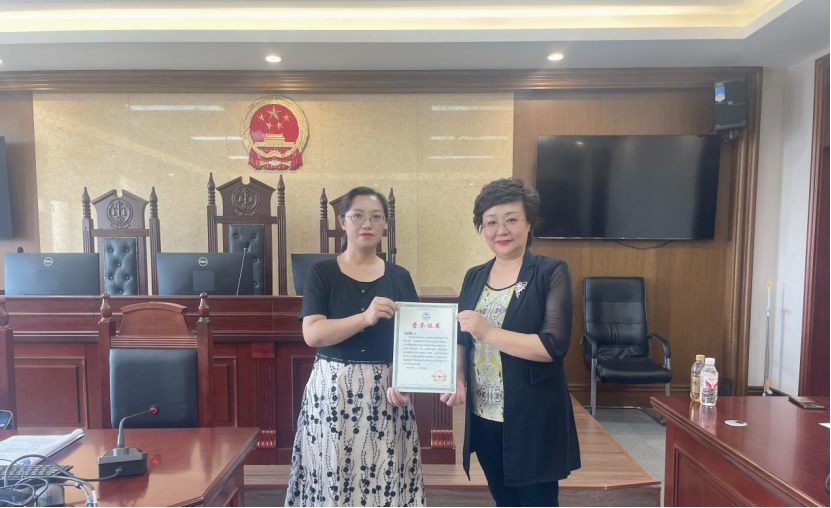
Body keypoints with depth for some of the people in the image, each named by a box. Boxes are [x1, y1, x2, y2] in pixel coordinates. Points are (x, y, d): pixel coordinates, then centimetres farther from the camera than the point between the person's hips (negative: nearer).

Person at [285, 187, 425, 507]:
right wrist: (366, 317, -25)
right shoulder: (322, 273, 0)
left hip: (385, 391, 2)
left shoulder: (399, 277, 5)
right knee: (333, 476, 5)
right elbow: (312, 334, -12)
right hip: (333, 389, -1)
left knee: (384, 477, 6)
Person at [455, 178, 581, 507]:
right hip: (483, 418, 5)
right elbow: (462, 339, 9)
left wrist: (489, 332, -23)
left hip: (534, 419, -5)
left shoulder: (551, 272, -9)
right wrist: (457, 379, -8)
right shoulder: (474, 277, 6)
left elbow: (554, 344, -18)